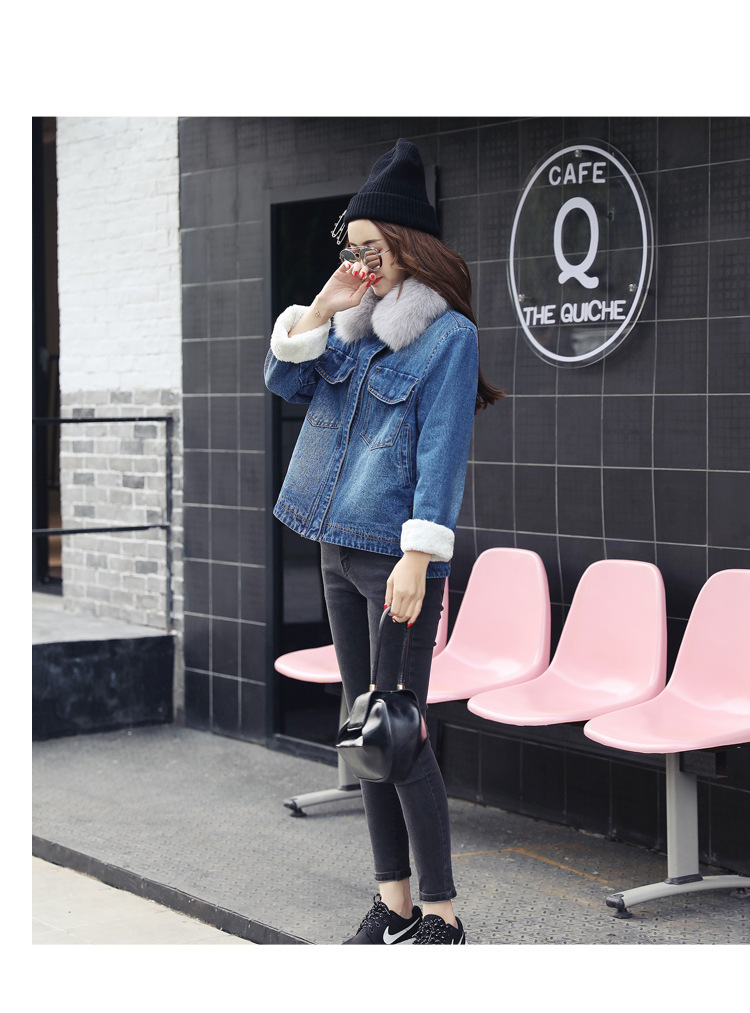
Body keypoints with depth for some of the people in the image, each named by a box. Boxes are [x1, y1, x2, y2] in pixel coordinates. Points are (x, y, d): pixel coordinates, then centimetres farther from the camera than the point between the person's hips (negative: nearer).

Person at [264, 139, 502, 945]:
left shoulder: (449, 334, -9)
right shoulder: (355, 325, 13)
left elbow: (443, 450, -14)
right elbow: (285, 383, 12)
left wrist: (418, 555, -19)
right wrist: (320, 309, 0)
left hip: (398, 555, -8)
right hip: (339, 551, 8)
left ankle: (441, 916, 4)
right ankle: (393, 903, 20)